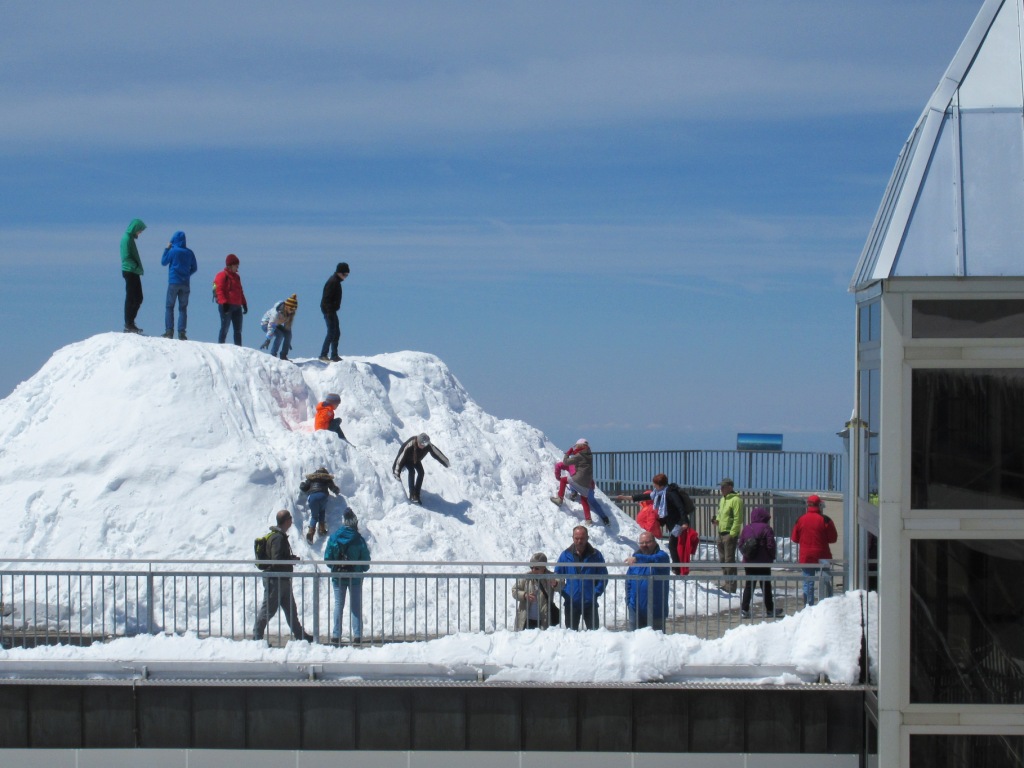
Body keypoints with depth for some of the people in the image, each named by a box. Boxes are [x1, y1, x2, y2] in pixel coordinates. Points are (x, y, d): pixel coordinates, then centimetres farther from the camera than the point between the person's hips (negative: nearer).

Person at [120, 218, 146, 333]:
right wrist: (136, 267, -20)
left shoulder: (130, 238, 16)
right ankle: (128, 325, -3)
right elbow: (126, 258, -20)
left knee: (138, 298, 13)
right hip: (130, 272, -10)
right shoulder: (127, 239, -13)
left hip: (134, 272, 10)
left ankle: (130, 322, 19)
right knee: (131, 299, -6)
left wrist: (138, 268, 10)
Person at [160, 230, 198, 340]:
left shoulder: (172, 251, -7)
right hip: (185, 284, 3)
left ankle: (169, 331, -4)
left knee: (170, 307, 3)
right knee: (183, 308, 5)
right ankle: (181, 332, -2)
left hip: (173, 282, -3)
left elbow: (163, 262, 3)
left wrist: (166, 249, 8)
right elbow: (194, 268, 11)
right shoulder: (189, 253, 5)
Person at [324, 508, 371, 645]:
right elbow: (366, 560, -7)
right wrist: (363, 569, 14)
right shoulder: (359, 539, -10)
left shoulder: (334, 537, -7)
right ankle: (357, 635, 4)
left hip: (338, 577, 1)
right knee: (356, 606, 7)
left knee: (338, 605, 8)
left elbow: (327, 557, -5)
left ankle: (336, 635, 4)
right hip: (355, 577, -1)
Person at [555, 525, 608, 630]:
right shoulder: (566, 555, 5)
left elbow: (603, 577, 4)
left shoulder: (595, 555, 2)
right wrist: (564, 592, -5)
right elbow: (557, 576, 8)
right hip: (571, 603, 1)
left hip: (590, 603, -1)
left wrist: (596, 593, -8)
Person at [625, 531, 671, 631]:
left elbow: (655, 560, -31)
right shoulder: (636, 556, 10)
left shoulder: (662, 556, -5)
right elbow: (628, 581, 15)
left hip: (656, 610, -4)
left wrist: (638, 558, -46)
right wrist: (628, 600, 5)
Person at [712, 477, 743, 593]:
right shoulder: (723, 499, 17)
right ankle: (726, 582, 25)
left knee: (729, 560, -10)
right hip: (721, 533, 10)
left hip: (730, 534, -10)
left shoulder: (736, 500, -13)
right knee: (723, 559, 15)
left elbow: (738, 519, -18)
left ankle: (731, 587, -8)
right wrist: (716, 520, 7)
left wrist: (732, 534, -21)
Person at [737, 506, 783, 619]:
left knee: (748, 586, 8)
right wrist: (772, 557, 3)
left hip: (748, 563, 4)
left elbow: (740, 544, 6)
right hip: (763, 563, -4)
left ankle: (744, 609, -1)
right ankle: (770, 609, 13)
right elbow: (770, 545, -12)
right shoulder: (766, 529, -10)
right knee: (766, 586, 7)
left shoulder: (746, 528, 4)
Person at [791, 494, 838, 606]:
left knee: (808, 584, 5)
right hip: (822, 557, -2)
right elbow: (833, 538, -4)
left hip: (806, 557, 2)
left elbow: (795, 539, 5)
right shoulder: (825, 520, -8)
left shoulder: (800, 520, -1)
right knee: (826, 584, 6)